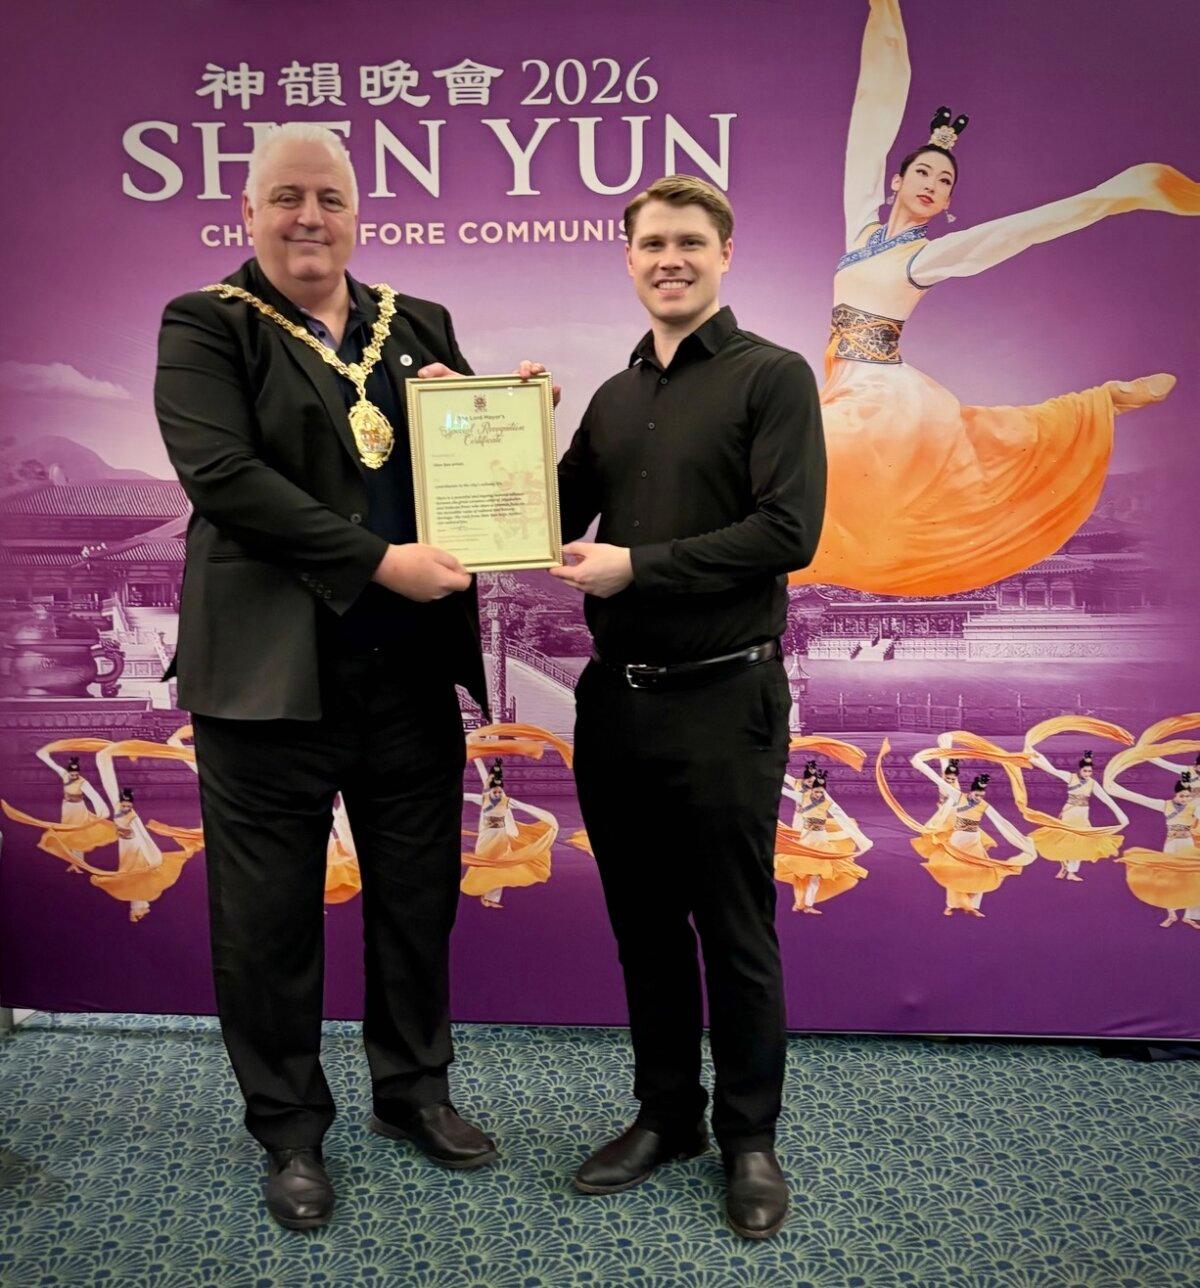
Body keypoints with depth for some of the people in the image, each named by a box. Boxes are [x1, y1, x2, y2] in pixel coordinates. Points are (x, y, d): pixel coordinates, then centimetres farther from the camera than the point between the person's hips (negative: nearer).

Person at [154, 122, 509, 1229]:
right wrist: (378, 562, -20)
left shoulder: (419, 325, 13)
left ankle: (415, 1091, 37)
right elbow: (221, 474, -16)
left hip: (412, 667, 4)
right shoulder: (205, 327, -1)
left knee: (419, 896, 15)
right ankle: (289, 1129, 29)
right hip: (272, 671, -4)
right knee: (269, 916, 8)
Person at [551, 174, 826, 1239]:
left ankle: (750, 1138, 25)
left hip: (722, 700, -5)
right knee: (642, 925, 15)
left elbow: (787, 532, -15)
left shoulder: (773, 377, -4)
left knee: (734, 933, 6)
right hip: (614, 698, 6)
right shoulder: (613, 398, 13)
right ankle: (667, 1114, 32)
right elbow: (558, 517, 13)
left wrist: (636, 567, -15)